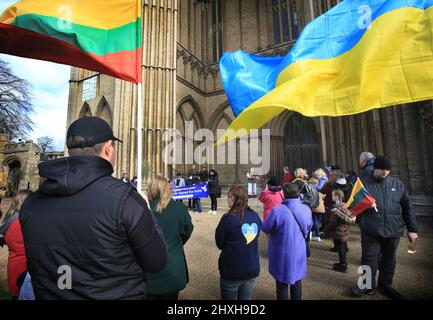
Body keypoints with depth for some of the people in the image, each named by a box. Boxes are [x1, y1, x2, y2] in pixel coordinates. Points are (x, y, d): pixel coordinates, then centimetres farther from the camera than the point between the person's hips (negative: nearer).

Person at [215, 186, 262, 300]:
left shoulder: (228, 218, -22)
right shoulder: (255, 216, -7)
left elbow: (219, 244, -9)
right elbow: (253, 239, 7)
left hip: (232, 270, -4)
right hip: (252, 269, 4)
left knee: (229, 297, 20)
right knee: (246, 298, 25)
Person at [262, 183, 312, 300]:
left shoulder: (277, 211, -28)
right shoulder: (307, 209, -9)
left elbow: (265, 229, -13)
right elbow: (308, 228, 9)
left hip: (283, 255, -4)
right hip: (299, 253, 5)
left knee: (282, 284, 16)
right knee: (297, 282, 25)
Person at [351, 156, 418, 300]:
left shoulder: (398, 184, 5)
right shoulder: (364, 183, -3)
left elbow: (408, 207, 8)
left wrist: (412, 229, 6)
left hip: (393, 229, 3)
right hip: (370, 230, -3)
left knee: (389, 259, 18)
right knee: (369, 259, 7)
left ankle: (385, 285, 37)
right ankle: (368, 285, 25)